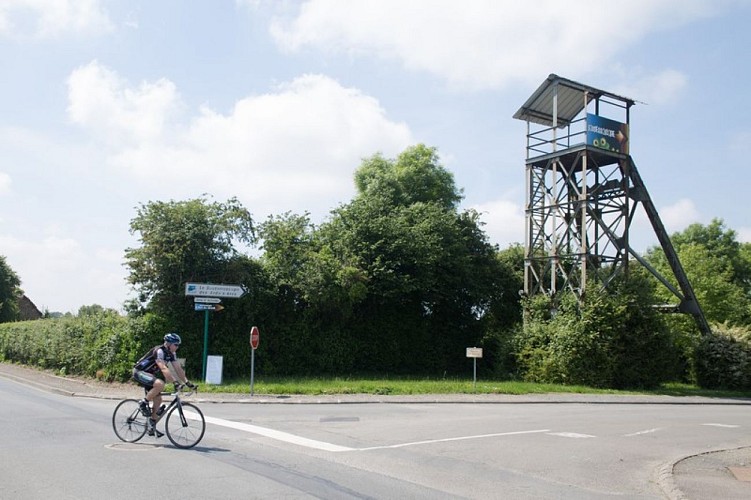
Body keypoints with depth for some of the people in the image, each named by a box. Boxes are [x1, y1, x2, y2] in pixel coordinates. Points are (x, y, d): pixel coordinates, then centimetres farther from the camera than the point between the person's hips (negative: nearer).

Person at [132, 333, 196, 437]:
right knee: (160, 384, -34)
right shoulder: (159, 351, -26)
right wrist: (175, 382, -44)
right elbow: (164, 369, -37)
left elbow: (178, 369, 1)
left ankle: (152, 428, 11)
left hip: (149, 374, 9)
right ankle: (143, 403, -13)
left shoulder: (171, 354, 2)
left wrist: (187, 382, -9)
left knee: (158, 399, 1)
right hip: (139, 372, -9)